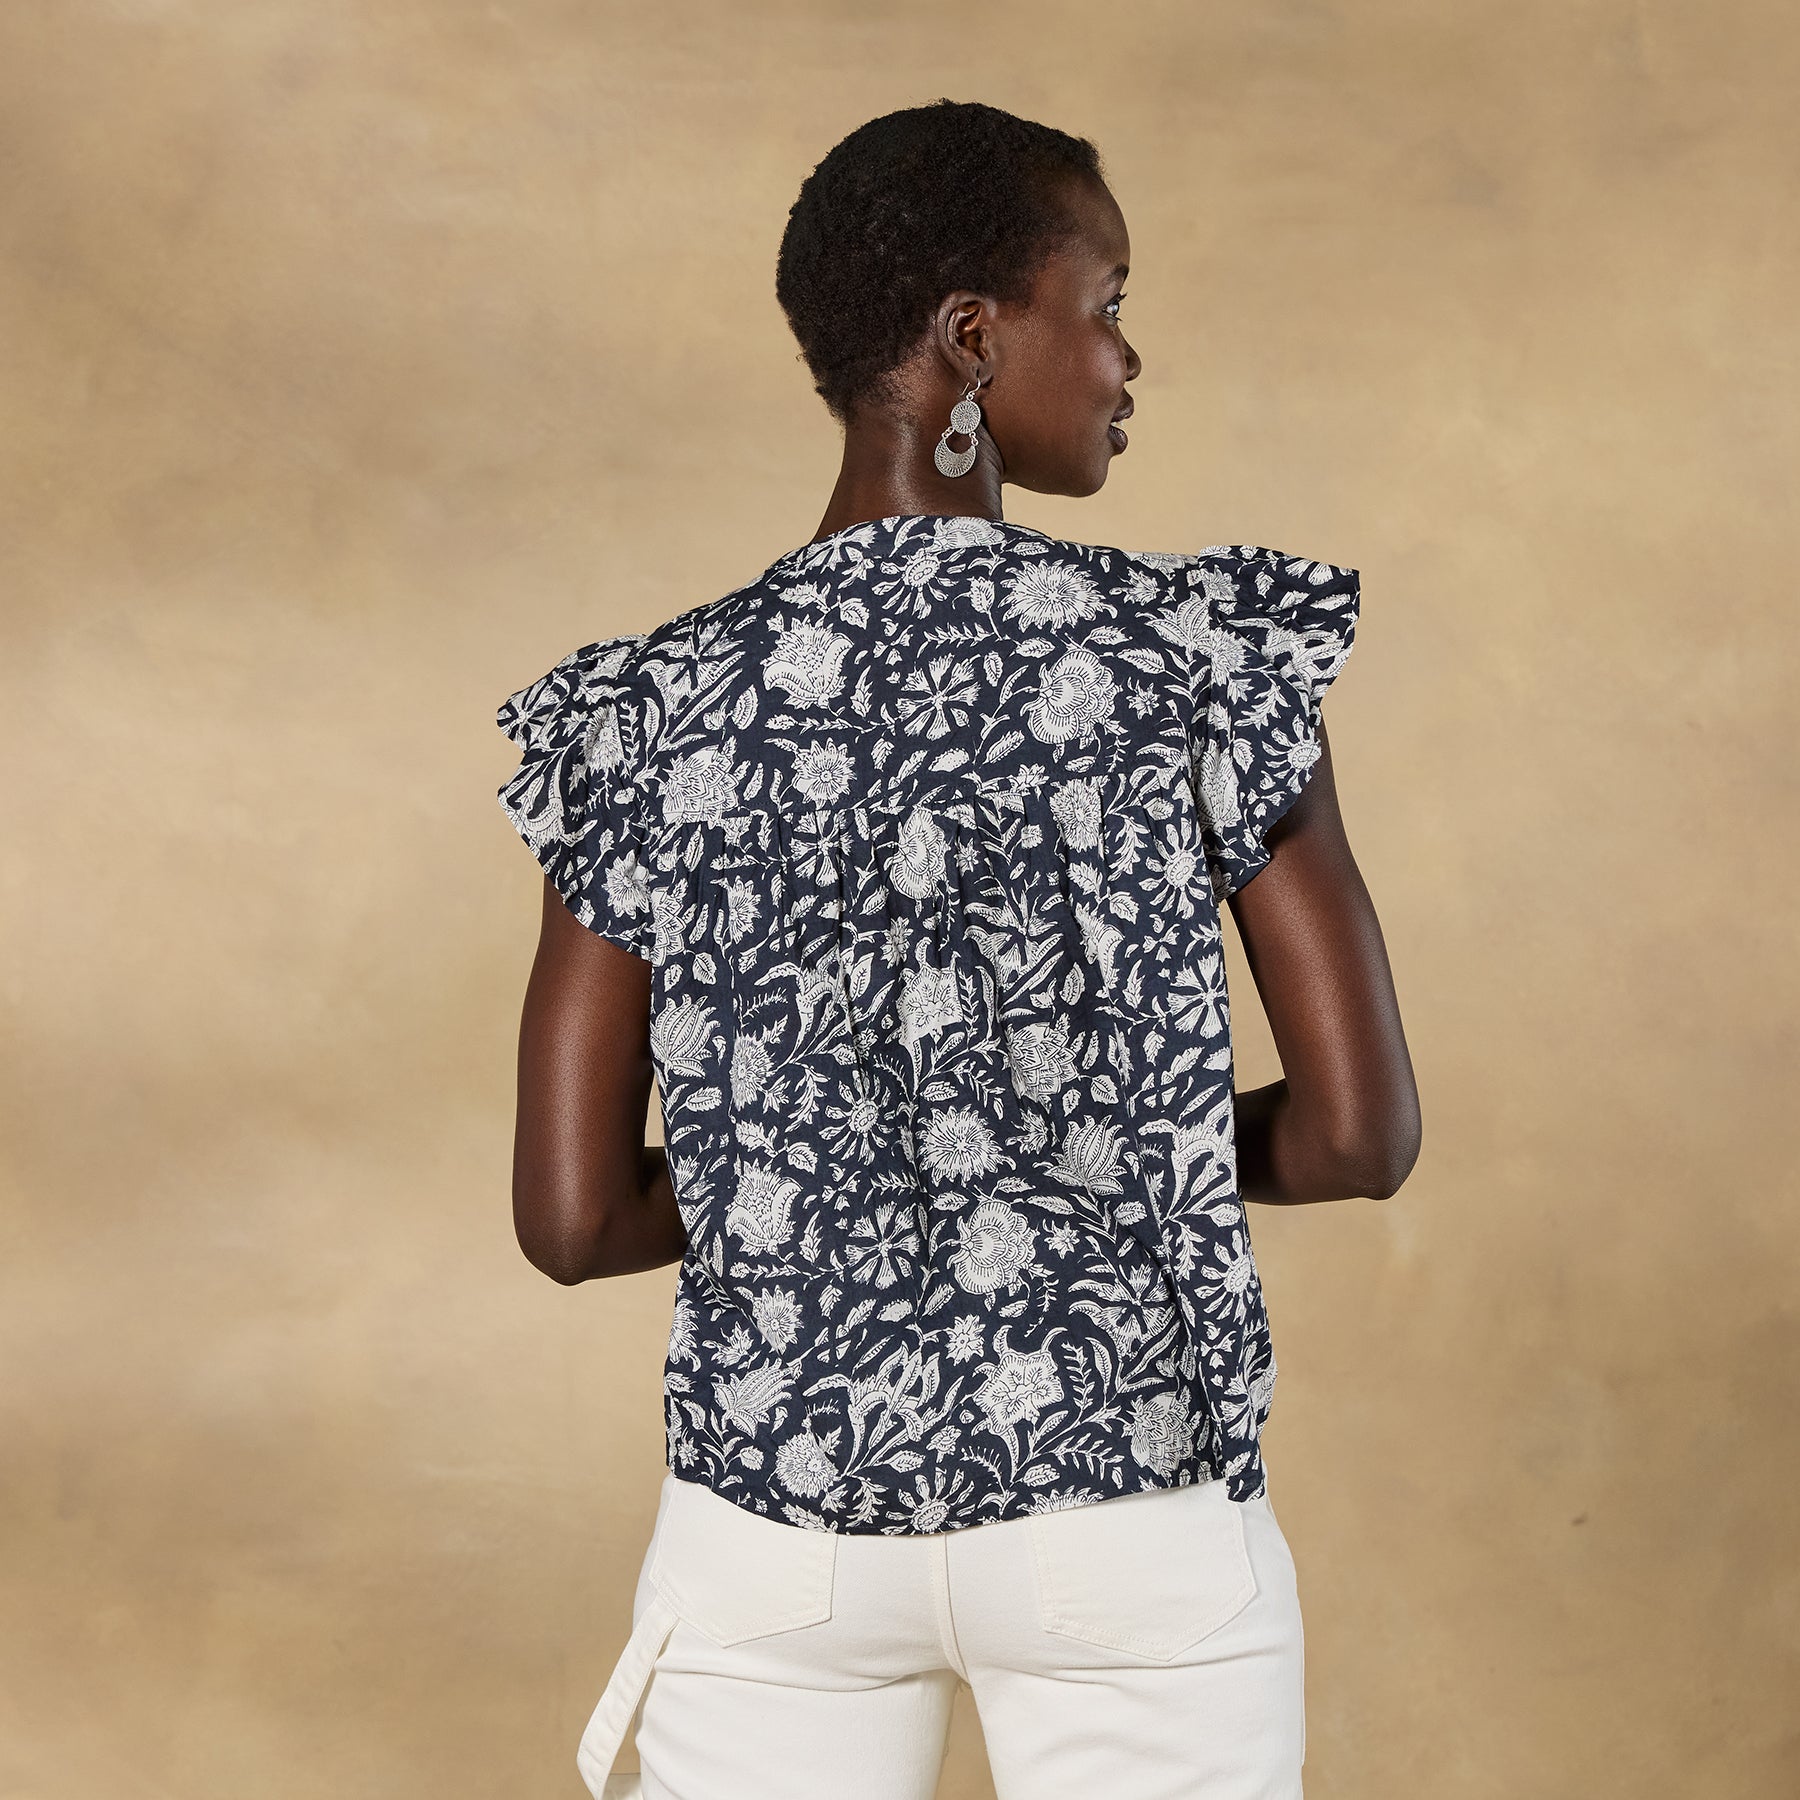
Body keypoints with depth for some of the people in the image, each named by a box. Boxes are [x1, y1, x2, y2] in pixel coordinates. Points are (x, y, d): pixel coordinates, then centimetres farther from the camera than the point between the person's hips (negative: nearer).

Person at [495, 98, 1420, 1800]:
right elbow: (1361, 1129, -9)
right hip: (1133, 1531, -1)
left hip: (773, 1528, 2)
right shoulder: (1190, 656, -11)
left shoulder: (648, 719, -5)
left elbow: (570, 1214, -5)